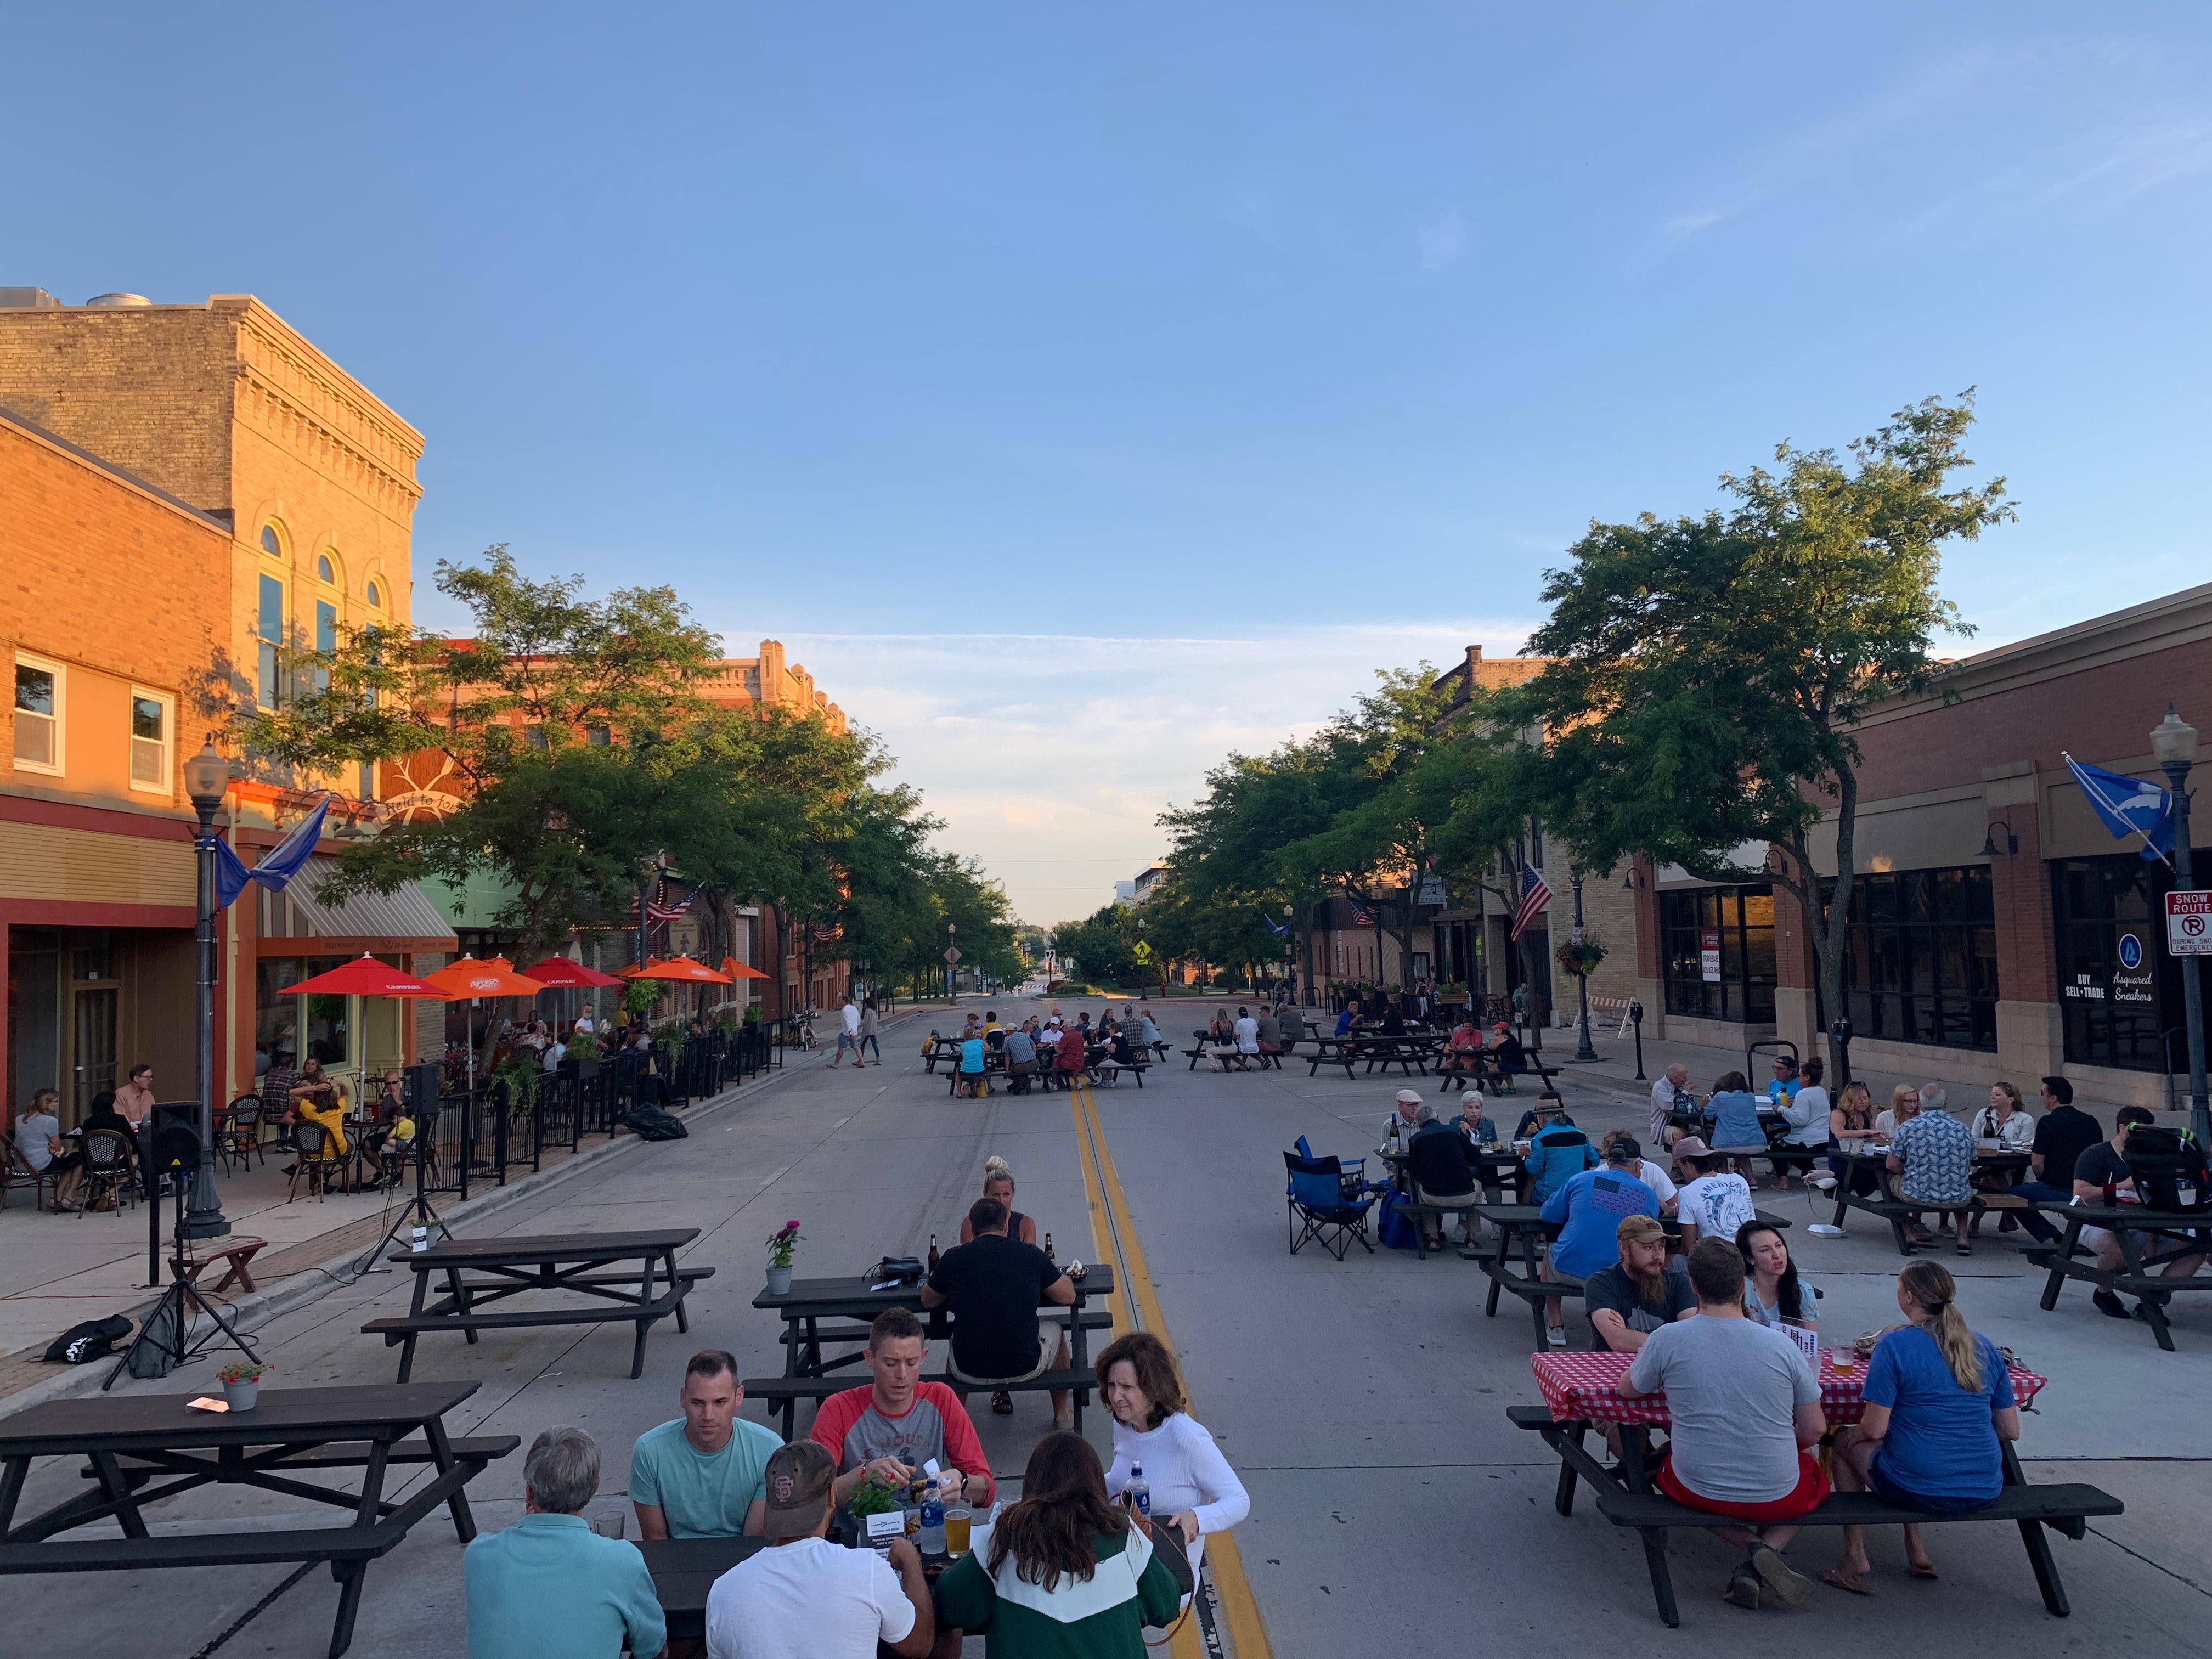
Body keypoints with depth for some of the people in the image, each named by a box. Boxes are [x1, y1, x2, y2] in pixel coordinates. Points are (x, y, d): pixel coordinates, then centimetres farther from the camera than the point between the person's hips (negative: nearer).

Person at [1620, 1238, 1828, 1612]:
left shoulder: (1667, 1339, -13)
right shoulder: (1781, 1345, -11)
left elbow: (1628, 1389, 6)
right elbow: (1815, 1429, -1)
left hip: (1698, 1492, 0)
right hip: (1777, 1496, 1)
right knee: (1814, 1466, 35)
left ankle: (1752, 1545, 9)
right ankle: (1770, 1549, 5)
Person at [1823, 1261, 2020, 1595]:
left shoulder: (1894, 1345, -13)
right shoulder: (1985, 1347, 4)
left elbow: (1875, 1430, -13)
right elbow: (2011, 1431, 9)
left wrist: (1858, 1430, 9)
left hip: (1919, 1490, -6)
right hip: (1985, 1491, 6)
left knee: (1845, 1440, 21)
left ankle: (1856, 1558, 19)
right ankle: (1916, 1551, 30)